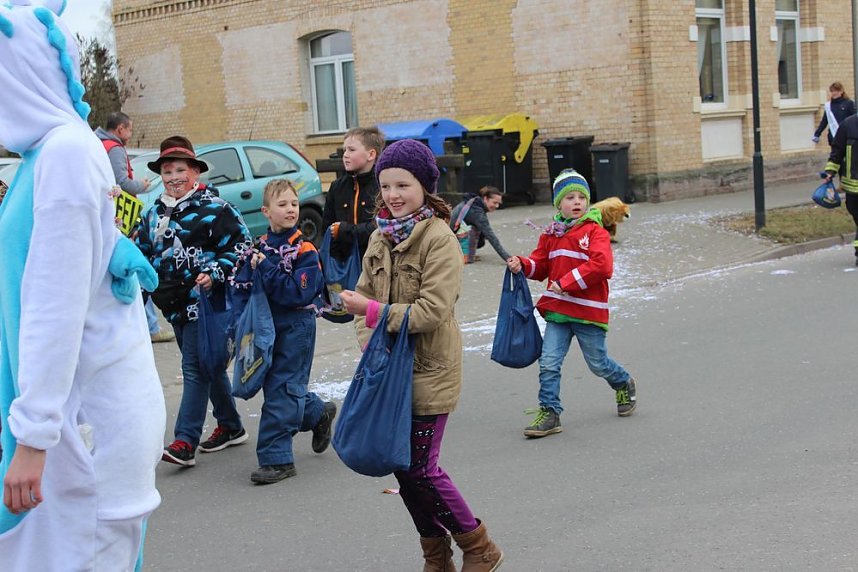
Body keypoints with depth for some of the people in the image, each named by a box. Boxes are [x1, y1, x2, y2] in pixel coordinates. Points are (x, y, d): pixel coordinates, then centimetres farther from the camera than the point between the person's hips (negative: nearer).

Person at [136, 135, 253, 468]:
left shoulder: (213, 208, -9)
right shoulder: (155, 214, 12)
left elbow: (240, 245, -11)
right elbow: (142, 252, 23)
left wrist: (215, 274, -20)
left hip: (204, 301, -8)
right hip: (175, 304, 8)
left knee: (195, 368, -9)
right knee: (208, 366, 16)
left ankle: (186, 441, -10)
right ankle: (231, 427, 29)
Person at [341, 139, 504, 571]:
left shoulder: (439, 238, -15)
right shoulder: (381, 238, 8)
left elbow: (433, 310, -22)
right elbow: (364, 296, 8)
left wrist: (374, 311, -21)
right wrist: (370, 341, -9)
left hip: (429, 372, -7)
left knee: (420, 468, -6)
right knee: (402, 466, 12)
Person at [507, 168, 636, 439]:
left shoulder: (595, 231, -8)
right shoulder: (551, 234, 9)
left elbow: (600, 265, -21)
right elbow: (541, 263, 16)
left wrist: (565, 283, -22)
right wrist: (523, 264, -7)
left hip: (588, 312, -4)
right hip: (557, 312, 4)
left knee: (598, 363, 12)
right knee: (548, 363, -6)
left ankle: (624, 384, 42)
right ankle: (549, 412, 4)